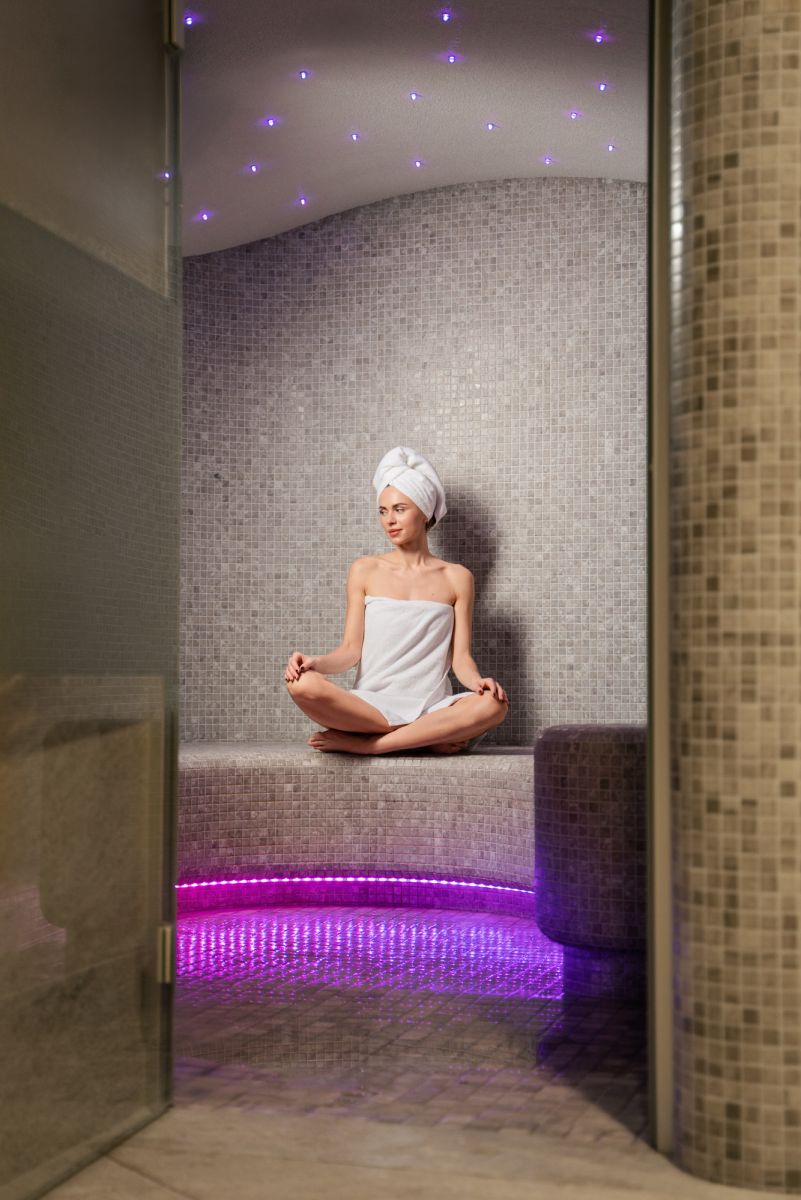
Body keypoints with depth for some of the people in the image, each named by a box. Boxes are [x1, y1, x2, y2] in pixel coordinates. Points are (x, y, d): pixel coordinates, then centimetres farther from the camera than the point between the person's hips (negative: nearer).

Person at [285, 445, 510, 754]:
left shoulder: (456, 578, 10)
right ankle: (430, 737, -20)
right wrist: (316, 662, -16)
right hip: (370, 704, -1)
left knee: (494, 704, -33)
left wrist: (479, 681, -17)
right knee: (302, 685, -31)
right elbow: (351, 649, 5)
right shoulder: (365, 570, 11)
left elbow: (460, 657, 5)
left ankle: (359, 743, -23)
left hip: (430, 708, 1)